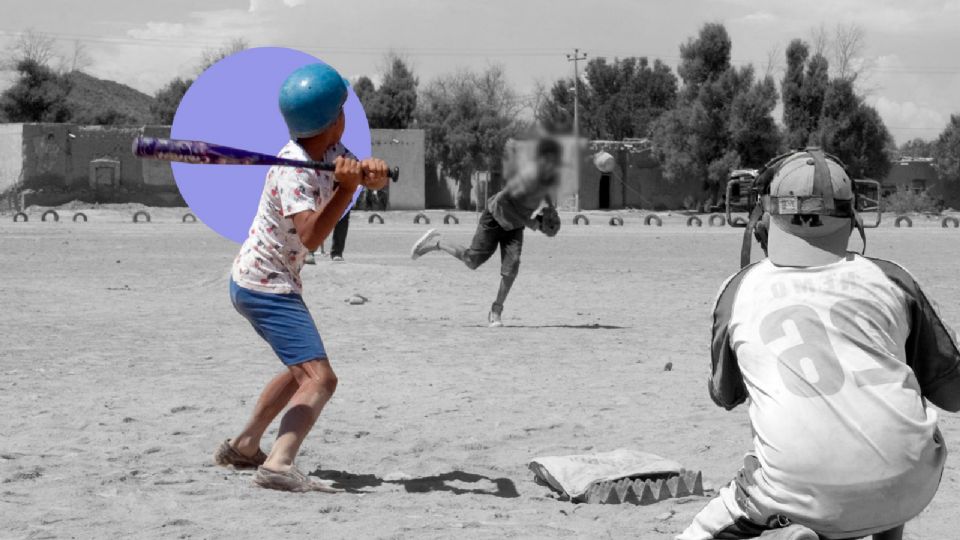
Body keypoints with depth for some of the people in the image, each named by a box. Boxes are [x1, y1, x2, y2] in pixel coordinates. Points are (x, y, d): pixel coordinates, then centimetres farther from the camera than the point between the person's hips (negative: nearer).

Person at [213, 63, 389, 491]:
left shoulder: (330, 150, 1)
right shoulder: (294, 173, -24)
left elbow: (370, 176, -4)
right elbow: (310, 237, -34)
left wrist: (371, 170, -26)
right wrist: (346, 189, -42)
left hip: (255, 280, 10)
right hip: (266, 287, -10)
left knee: (302, 368, 28)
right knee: (320, 377, -22)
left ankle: (243, 446, 34)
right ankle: (279, 465, -37)